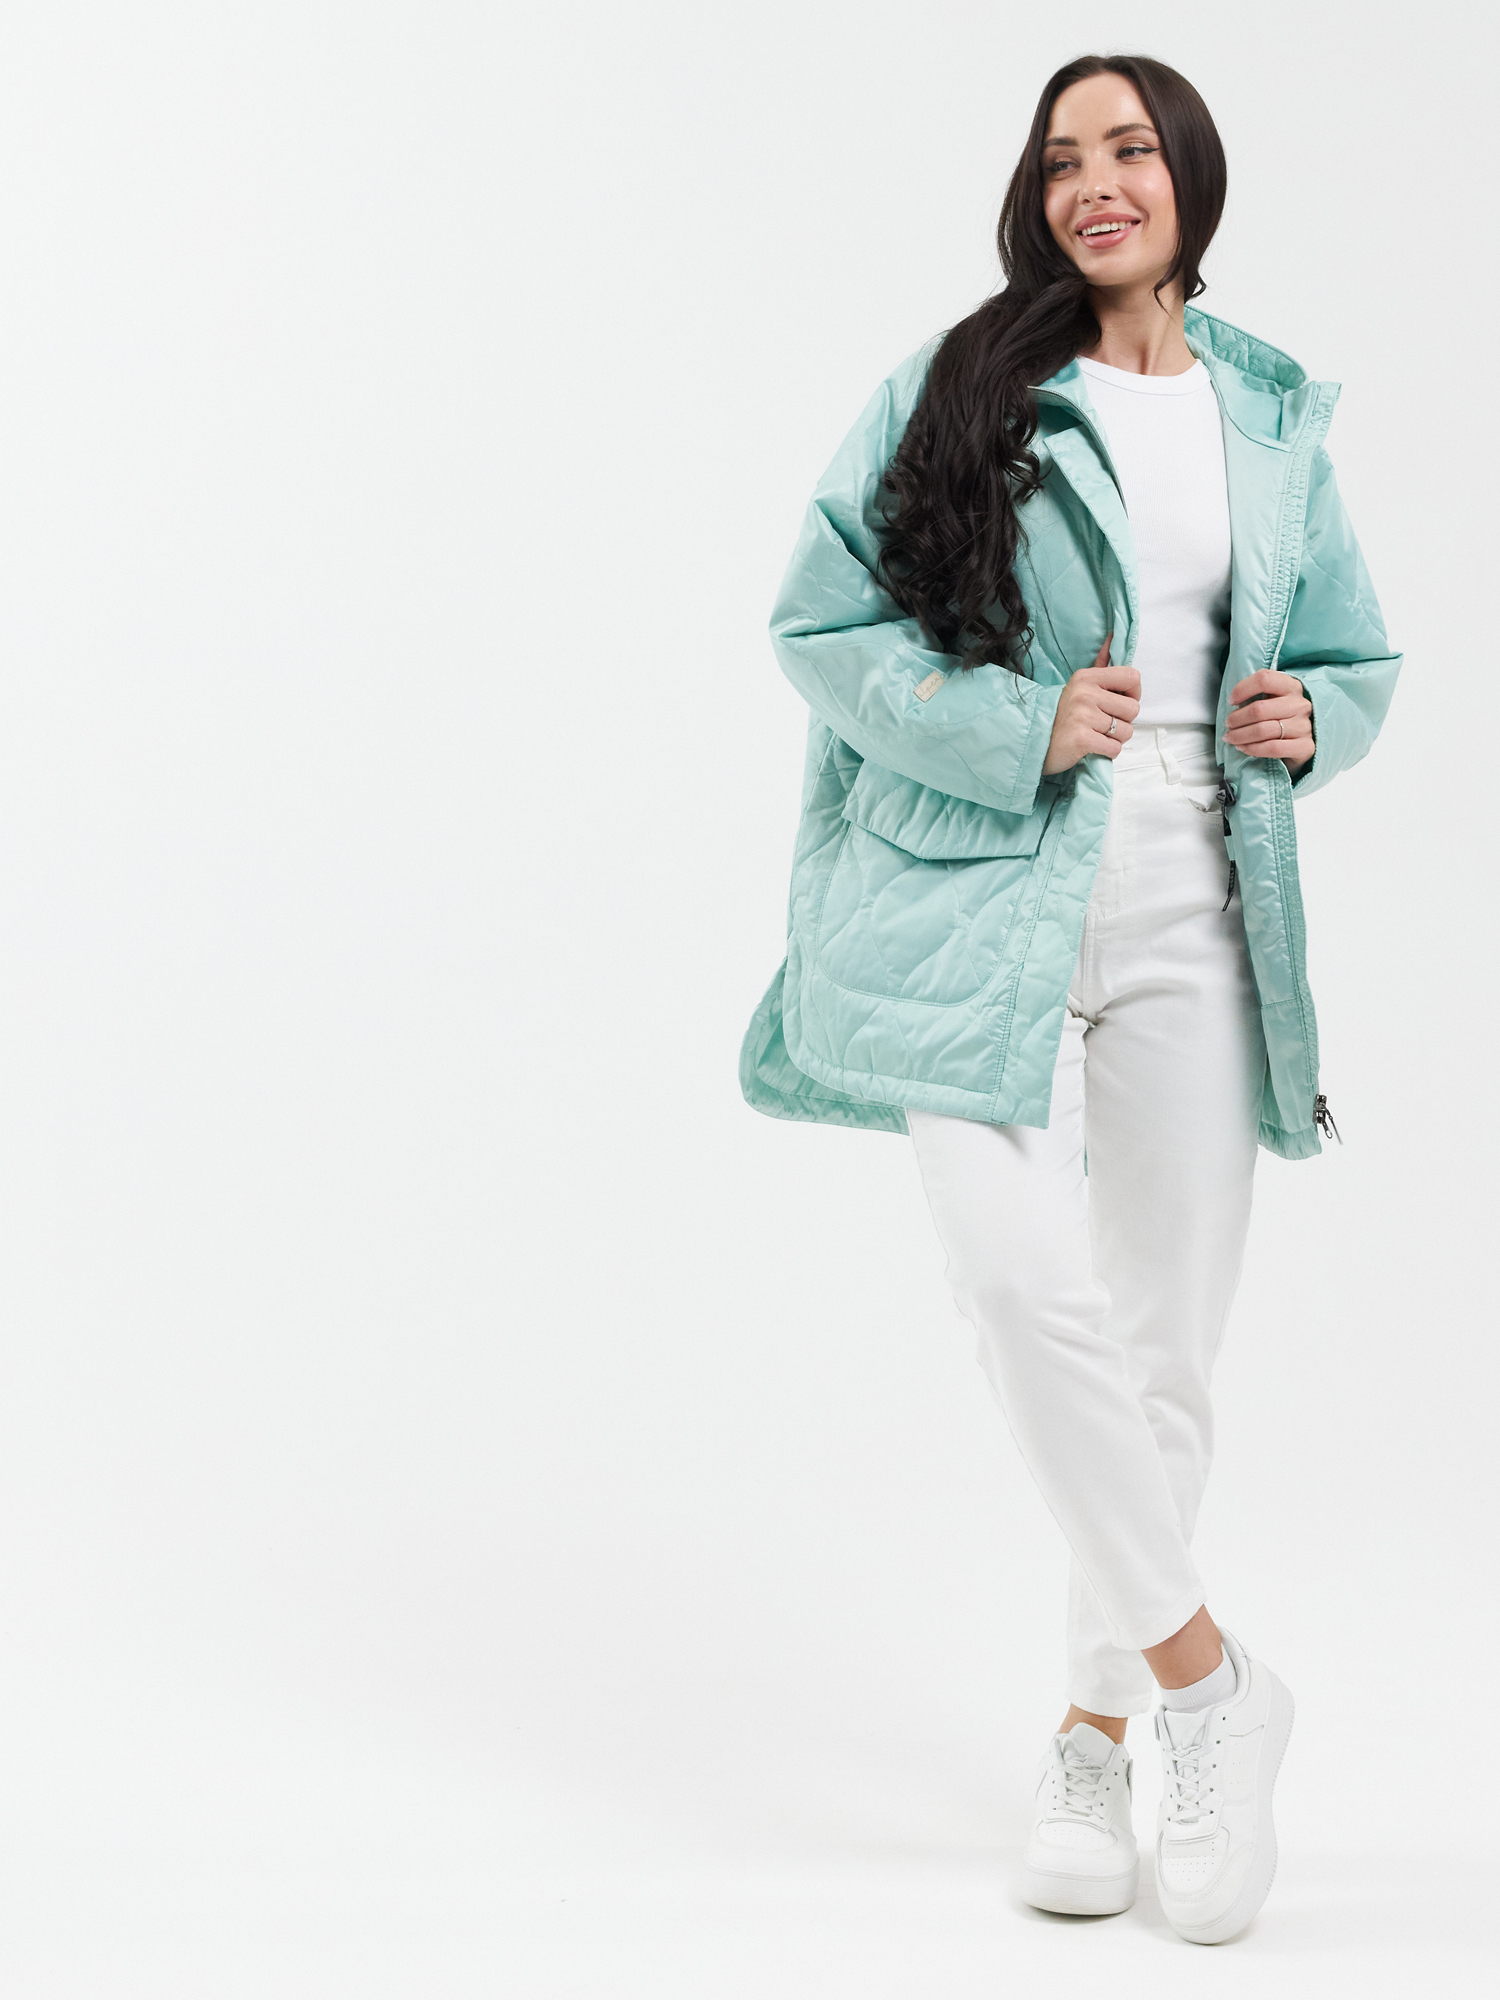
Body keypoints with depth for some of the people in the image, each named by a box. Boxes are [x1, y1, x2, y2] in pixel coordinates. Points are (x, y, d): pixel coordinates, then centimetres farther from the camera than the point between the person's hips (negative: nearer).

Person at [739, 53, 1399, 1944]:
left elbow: (1354, 653, 24)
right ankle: (1207, 1679, -3)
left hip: (1192, 912, 3)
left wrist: (1311, 717, 1)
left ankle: (1096, 1730, 23)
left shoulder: (1276, 417, 14)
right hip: (984, 898, -3)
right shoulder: (956, 389, 4)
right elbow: (821, 615, -1)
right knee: (1029, 1278, -21)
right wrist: (1016, 727, -12)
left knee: (1167, 1344, 5)